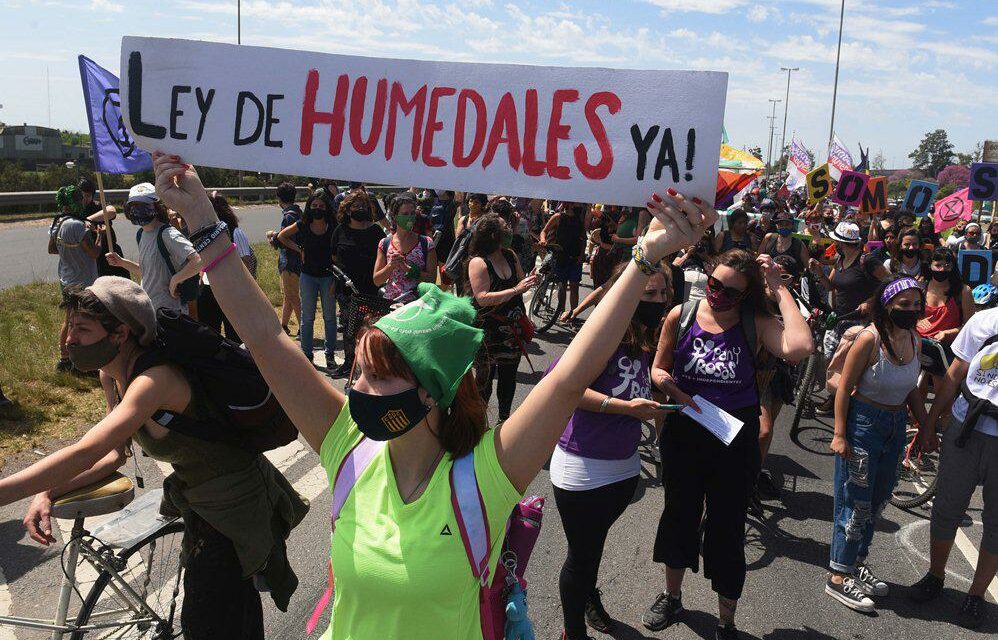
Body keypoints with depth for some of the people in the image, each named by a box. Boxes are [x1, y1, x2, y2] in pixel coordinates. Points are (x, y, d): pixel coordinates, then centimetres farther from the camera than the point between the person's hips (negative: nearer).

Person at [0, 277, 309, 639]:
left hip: (237, 502, -8)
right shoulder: (112, 374, -5)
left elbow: (83, 454, -43)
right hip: (199, 501, 8)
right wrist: (47, 493, -16)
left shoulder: (154, 379, -34)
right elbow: (115, 454, -3)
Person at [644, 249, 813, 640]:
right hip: (683, 433, 2)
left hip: (735, 439, -2)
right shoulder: (681, 315, -8)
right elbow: (658, 370, 3)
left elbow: (799, 348, -32)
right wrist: (678, 394, -19)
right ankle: (672, 599, 45)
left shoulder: (756, 324, -12)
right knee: (679, 515, 20)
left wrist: (779, 289, -25)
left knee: (727, 527, 10)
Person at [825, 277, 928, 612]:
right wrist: (839, 434, -17)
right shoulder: (870, 339, -19)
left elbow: (911, 389, 14)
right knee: (855, 501, -1)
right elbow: (844, 388, -15)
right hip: (863, 421, -7)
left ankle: (857, 562, 32)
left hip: (896, 425, 7)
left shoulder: (914, 340, 2)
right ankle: (839, 576, 10)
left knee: (878, 499, 16)